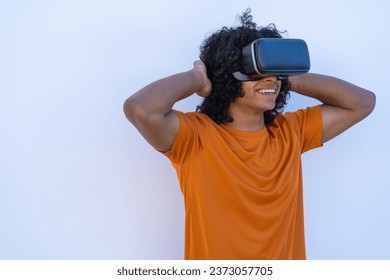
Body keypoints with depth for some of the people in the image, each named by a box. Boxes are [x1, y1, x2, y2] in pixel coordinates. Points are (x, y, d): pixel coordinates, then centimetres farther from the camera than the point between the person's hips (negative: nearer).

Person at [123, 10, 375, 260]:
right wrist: (197, 79, -14)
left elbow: (362, 102, 5)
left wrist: (289, 78, -2)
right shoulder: (196, 135, -13)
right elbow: (141, 109, -30)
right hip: (212, 254, -3)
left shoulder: (291, 132, 2)